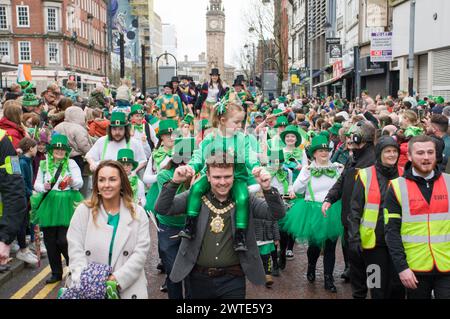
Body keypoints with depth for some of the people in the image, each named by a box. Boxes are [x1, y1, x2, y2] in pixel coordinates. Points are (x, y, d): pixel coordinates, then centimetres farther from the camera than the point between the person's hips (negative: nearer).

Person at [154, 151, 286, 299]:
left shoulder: (245, 200, -2)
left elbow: (277, 214, -10)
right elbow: (162, 209, -7)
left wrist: (267, 189, -28)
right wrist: (174, 182, -22)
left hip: (233, 280, -1)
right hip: (198, 278, 1)